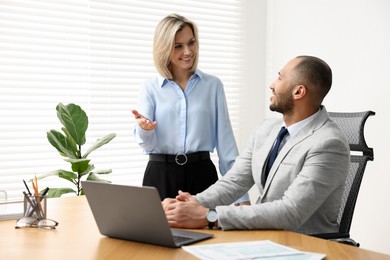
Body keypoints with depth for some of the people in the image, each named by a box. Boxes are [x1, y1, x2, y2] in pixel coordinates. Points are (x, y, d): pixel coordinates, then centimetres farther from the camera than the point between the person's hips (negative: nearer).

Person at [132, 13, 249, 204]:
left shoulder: (213, 85, 4)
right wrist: (144, 128, -26)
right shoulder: (150, 88, 3)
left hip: (202, 174, 1)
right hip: (160, 176, 0)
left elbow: (225, 142, 3)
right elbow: (148, 144, -2)